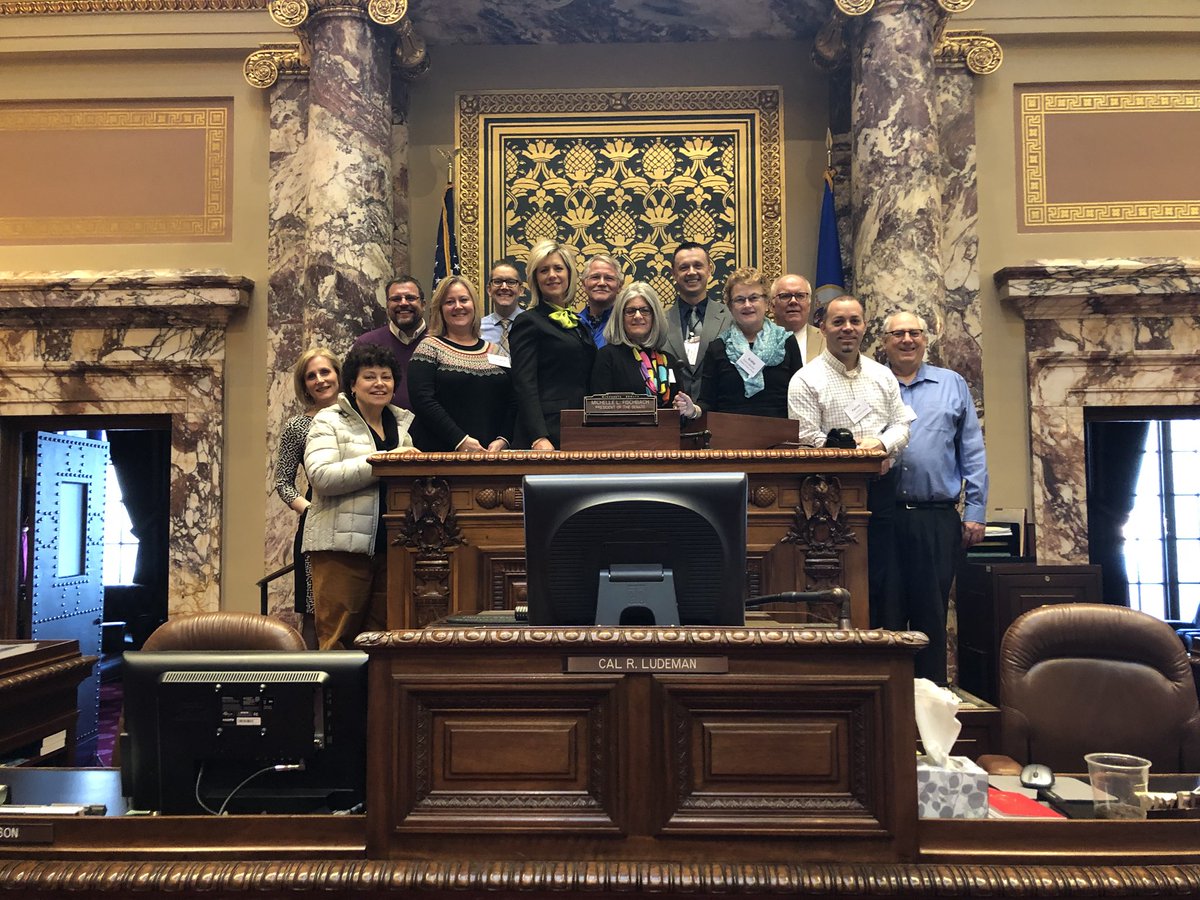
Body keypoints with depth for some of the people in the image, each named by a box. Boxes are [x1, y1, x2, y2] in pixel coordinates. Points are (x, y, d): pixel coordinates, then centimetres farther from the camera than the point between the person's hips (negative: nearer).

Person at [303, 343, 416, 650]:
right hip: (342, 546, -5)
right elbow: (321, 476, -14)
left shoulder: (403, 423, 19)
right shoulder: (329, 421, 2)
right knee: (338, 638, -2)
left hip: (392, 546, 5)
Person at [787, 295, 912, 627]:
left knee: (882, 579, 8)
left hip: (881, 488, 5)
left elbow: (902, 424, 12)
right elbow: (808, 439, -11)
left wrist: (881, 444, -10)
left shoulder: (883, 375, 15)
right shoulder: (806, 380, -3)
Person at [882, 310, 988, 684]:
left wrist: (975, 511, 2)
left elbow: (973, 453, 10)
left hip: (937, 519, 1)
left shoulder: (953, 384, 13)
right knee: (884, 613, 2)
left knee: (931, 614, 5)